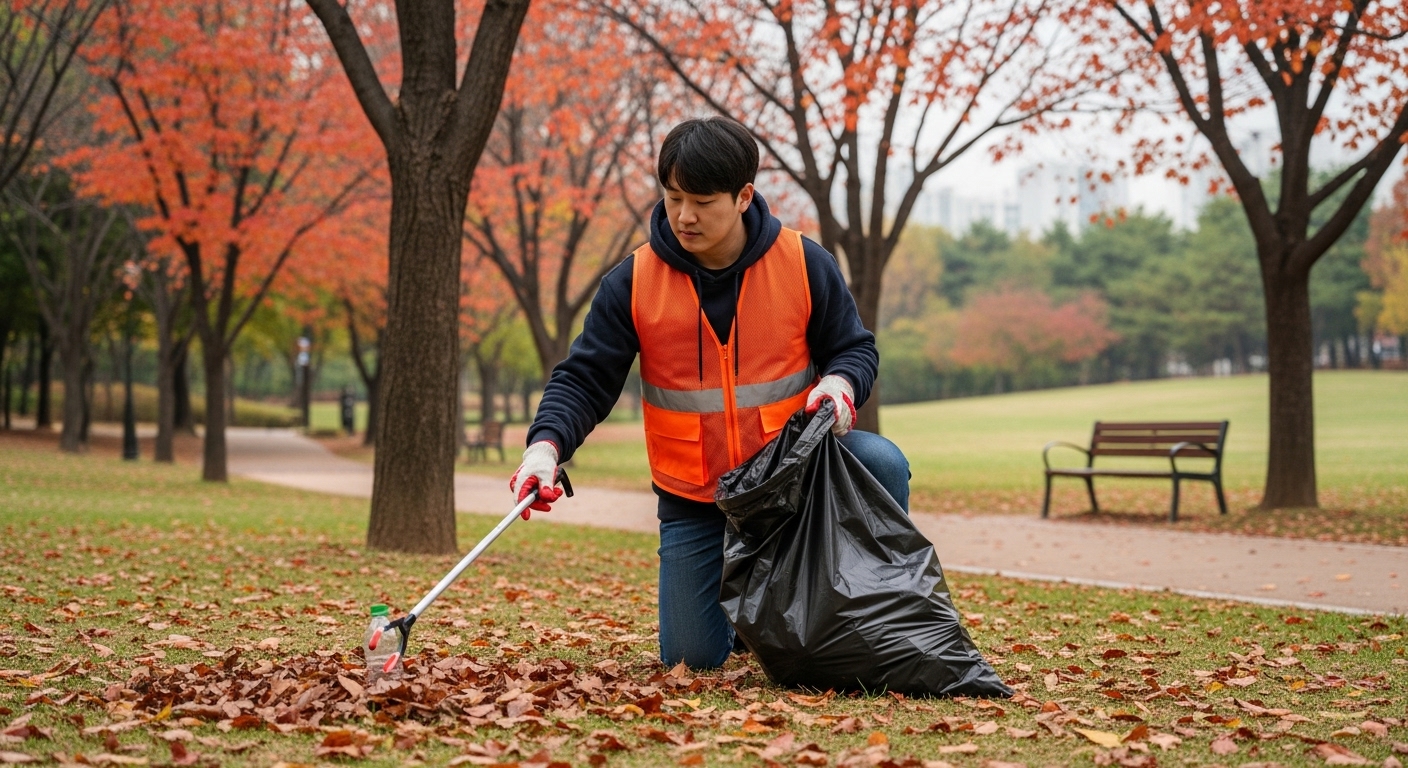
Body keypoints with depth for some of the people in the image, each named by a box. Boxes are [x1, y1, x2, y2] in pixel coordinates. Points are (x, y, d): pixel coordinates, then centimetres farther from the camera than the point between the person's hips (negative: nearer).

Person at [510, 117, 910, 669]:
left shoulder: (804, 264, -8)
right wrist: (547, 445, -28)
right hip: (693, 498, 1)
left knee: (881, 462, -30)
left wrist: (840, 383, -22)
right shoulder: (633, 282, -9)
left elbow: (854, 348, 3)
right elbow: (584, 380, -8)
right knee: (693, 658, -2)